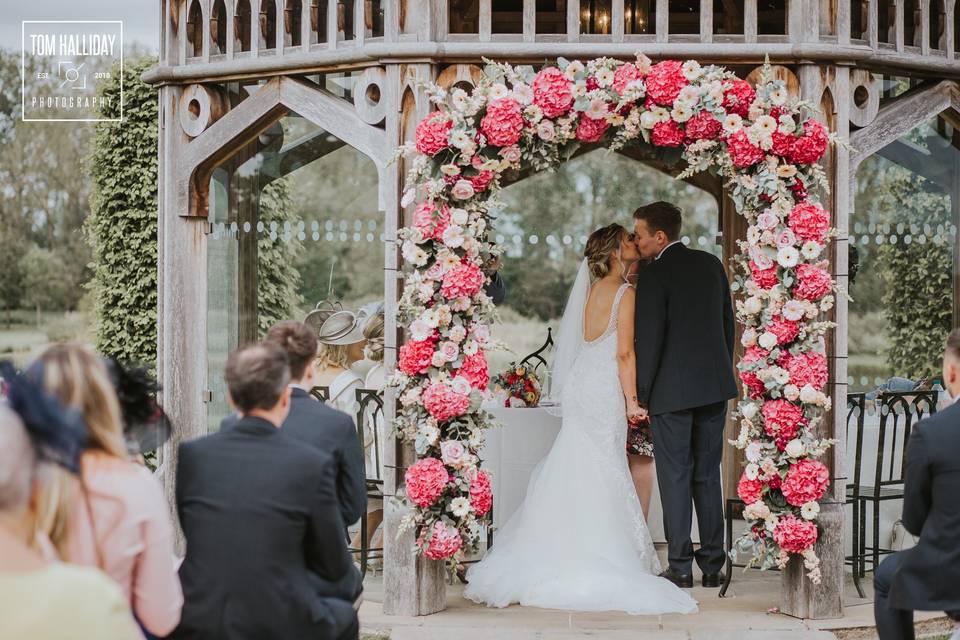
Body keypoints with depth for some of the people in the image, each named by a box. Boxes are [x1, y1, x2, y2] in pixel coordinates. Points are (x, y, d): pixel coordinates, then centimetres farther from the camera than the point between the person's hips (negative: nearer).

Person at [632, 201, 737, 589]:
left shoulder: (654, 276, -13)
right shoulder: (711, 265, 7)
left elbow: (649, 340, -14)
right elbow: (727, 322, 12)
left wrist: (641, 396, -7)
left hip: (671, 390, -6)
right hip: (714, 385, 6)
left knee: (675, 478, 1)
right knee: (707, 476, 11)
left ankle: (680, 567, 3)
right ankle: (712, 565, 12)